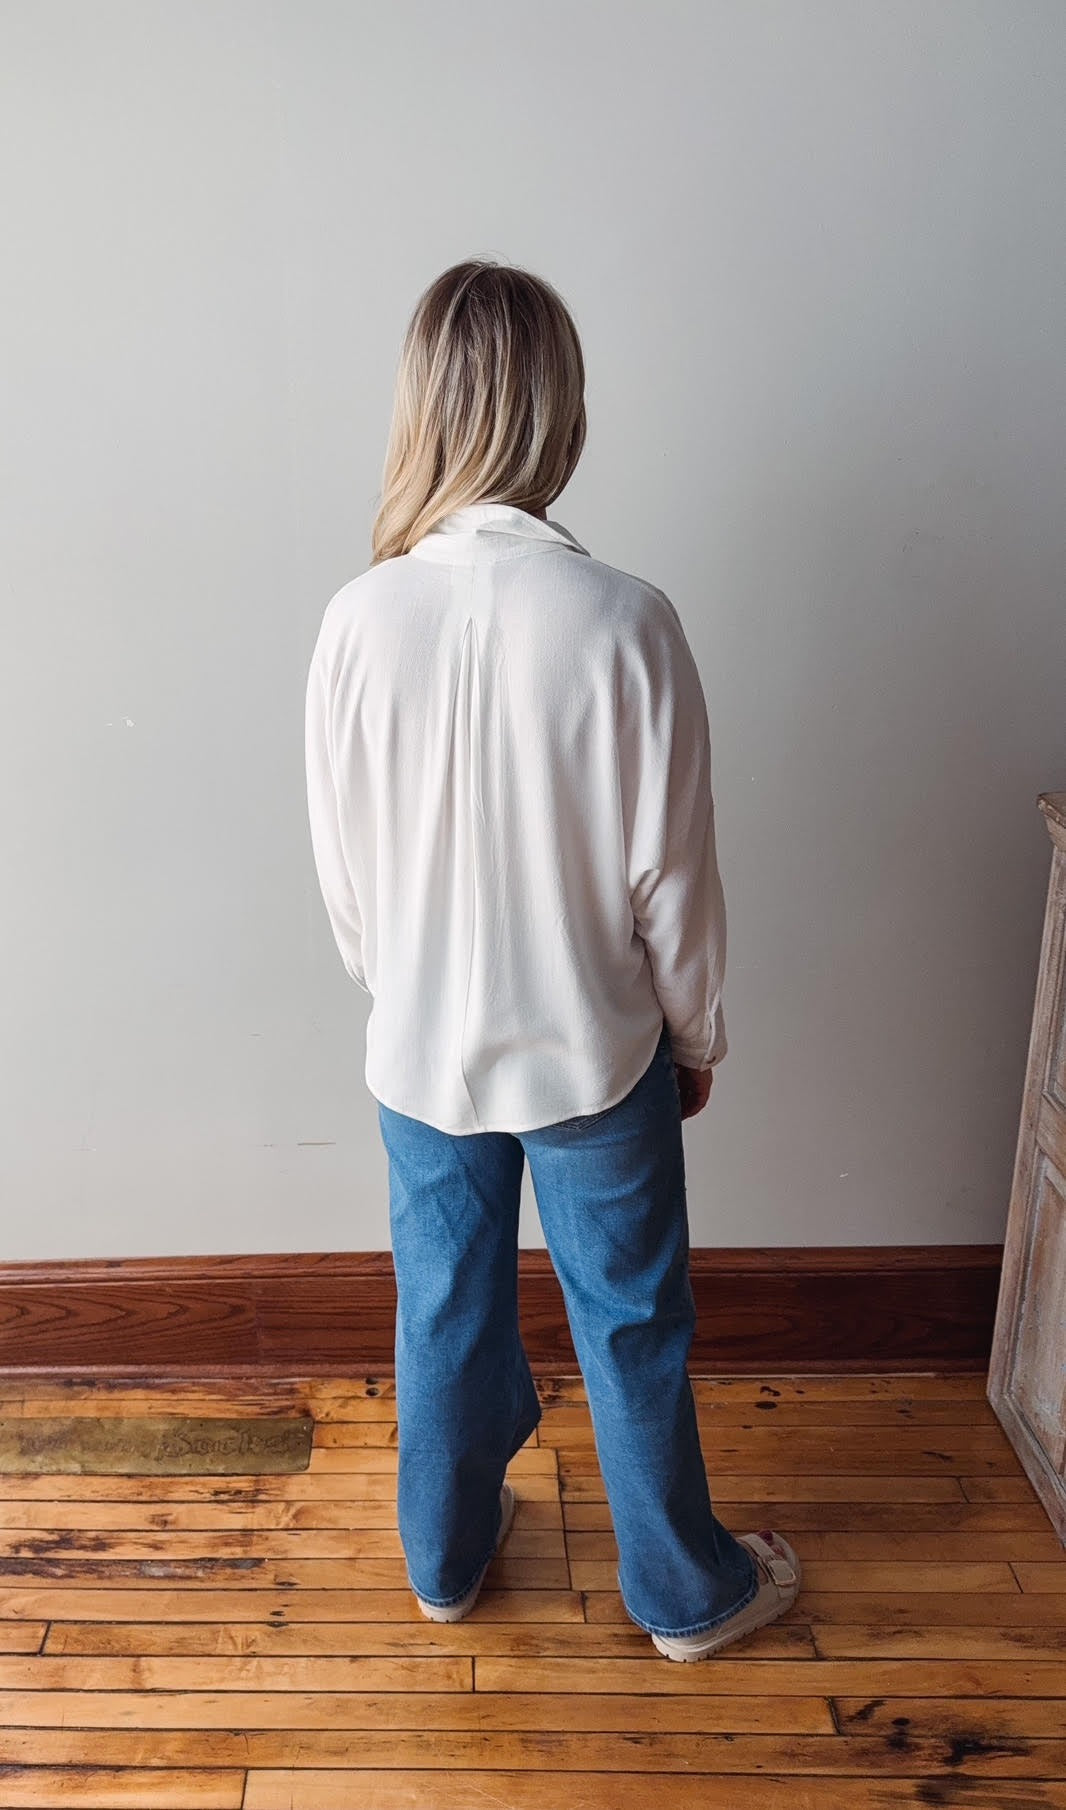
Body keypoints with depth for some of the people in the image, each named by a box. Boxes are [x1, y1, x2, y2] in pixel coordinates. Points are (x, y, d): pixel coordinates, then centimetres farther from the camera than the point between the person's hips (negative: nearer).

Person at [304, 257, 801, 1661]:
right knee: (631, 1328, 18)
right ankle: (686, 1588, 40)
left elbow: (343, 872, -4)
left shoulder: (362, 618, -14)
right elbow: (670, 878, -13)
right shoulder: (624, 622, -21)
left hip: (422, 1053, 2)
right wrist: (698, 1039, 4)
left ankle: (445, 1556, 45)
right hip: (593, 1053, -2)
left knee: (445, 1310, 22)